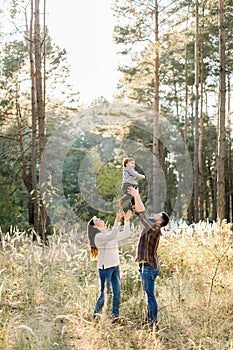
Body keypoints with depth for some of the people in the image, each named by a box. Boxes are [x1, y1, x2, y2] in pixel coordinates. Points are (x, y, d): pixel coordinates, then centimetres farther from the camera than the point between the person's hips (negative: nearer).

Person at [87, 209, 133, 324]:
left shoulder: (109, 234, 12)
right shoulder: (98, 236, -13)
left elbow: (125, 234, 16)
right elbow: (112, 236, -31)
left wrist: (126, 220, 6)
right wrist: (117, 220, -35)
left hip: (115, 266, 8)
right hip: (105, 267, -8)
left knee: (117, 292, 7)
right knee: (104, 293, -1)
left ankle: (115, 316, 15)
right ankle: (96, 314, 16)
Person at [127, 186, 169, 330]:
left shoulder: (154, 228, -15)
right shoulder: (151, 227, 11)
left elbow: (142, 213, -14)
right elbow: (142, 213, 18)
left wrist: (137, 196, -7)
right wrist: (136, 197, 17)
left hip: (149, 267, -10)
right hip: (146, 266, 10)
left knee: (150, 296, -7)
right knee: (148, 295, 15)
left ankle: (154, 323, -4)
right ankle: (150, 322, 22)